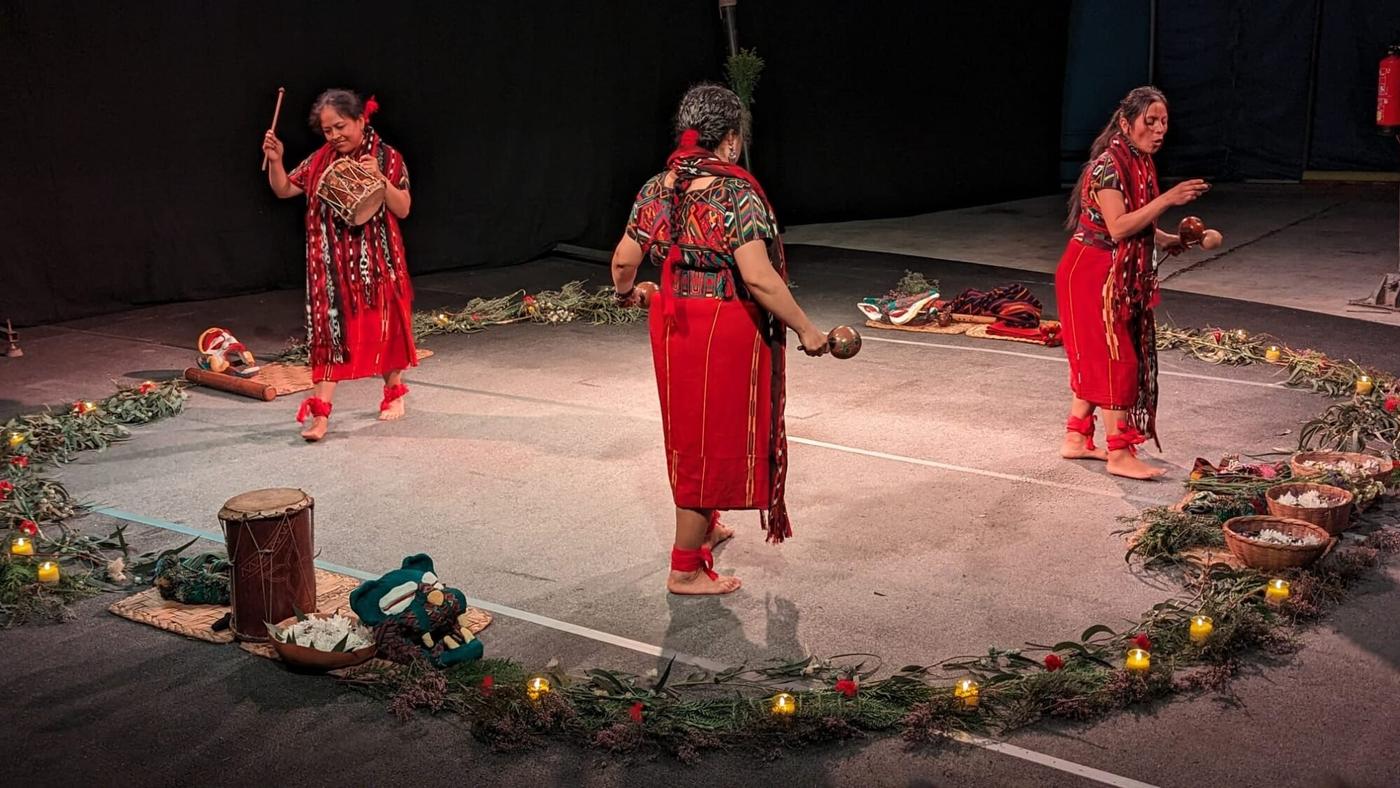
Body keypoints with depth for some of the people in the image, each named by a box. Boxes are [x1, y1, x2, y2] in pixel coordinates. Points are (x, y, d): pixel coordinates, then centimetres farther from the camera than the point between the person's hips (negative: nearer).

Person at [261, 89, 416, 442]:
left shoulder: (388, 158, -6)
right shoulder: (320, 161, 4)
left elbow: (403, 209, -9)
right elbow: (283, 190, 9)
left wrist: (379, 178, -23)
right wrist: (275, 160, -8)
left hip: (377, 262, -2)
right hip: (333, 264, 2)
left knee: (385, 324, 12)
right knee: (329, 330, -2)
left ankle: (394, 392, 35)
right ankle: (320, 412, -3)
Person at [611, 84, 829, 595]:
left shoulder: (657, 189, 2)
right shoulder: (737, 194, -18)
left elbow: (624, 260, 5)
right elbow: (758, 276, -25)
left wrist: (625, 292, 27)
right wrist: (805, 329, -17)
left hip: (672, 321, 7)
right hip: (726, 328, -7)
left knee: (689, 432, 24)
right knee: (714, 442, 5)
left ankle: (702, 529, 45)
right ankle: (685, 570, 13)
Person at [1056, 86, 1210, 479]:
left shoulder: (1141, 164, 10)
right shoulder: (1108, 165, -19)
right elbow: (1118, 227, -27)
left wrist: (1167, 239, 4)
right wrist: (1168, 199, -29)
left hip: (1121, 277, 9)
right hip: (1093, 274, -9)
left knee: (1095, 360, 14)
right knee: (1117, 360, -6)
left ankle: (1076, 439, 24)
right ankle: (1119, 453, 1)